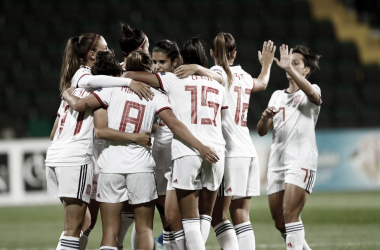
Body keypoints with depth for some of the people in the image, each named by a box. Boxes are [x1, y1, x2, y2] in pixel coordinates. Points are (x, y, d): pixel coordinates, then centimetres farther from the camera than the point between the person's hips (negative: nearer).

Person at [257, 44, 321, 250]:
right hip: (277, 162, 6)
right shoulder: (277, 96, 20)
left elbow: (311, 92, -24)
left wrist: (289, 68, -32)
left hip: (302, 161, -6)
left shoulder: (311, 93, 4)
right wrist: (265, 117, -6)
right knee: (280, 223, 6)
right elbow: (262, 131, 16)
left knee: (290, 215, -20)